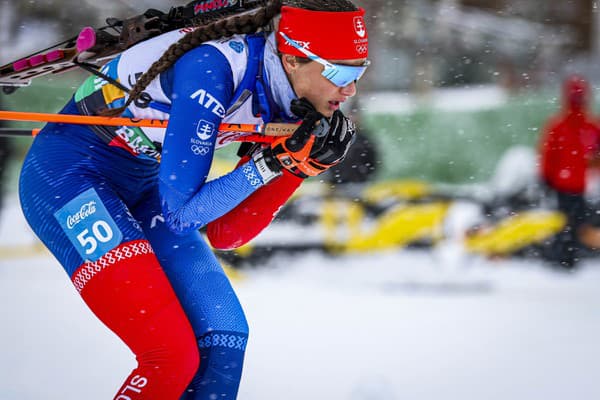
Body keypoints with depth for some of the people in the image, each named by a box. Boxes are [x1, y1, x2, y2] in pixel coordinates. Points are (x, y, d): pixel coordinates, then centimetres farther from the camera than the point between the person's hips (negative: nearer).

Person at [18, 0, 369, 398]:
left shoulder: (283, 97, -4)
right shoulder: (212, 67, -28)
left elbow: (223, 233, -3)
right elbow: (180, 213, -27)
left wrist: (302, 164, -13)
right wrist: (275, 160, -27)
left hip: (141, 189, 9)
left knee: (223, 337, -1)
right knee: (172, 355, -18)